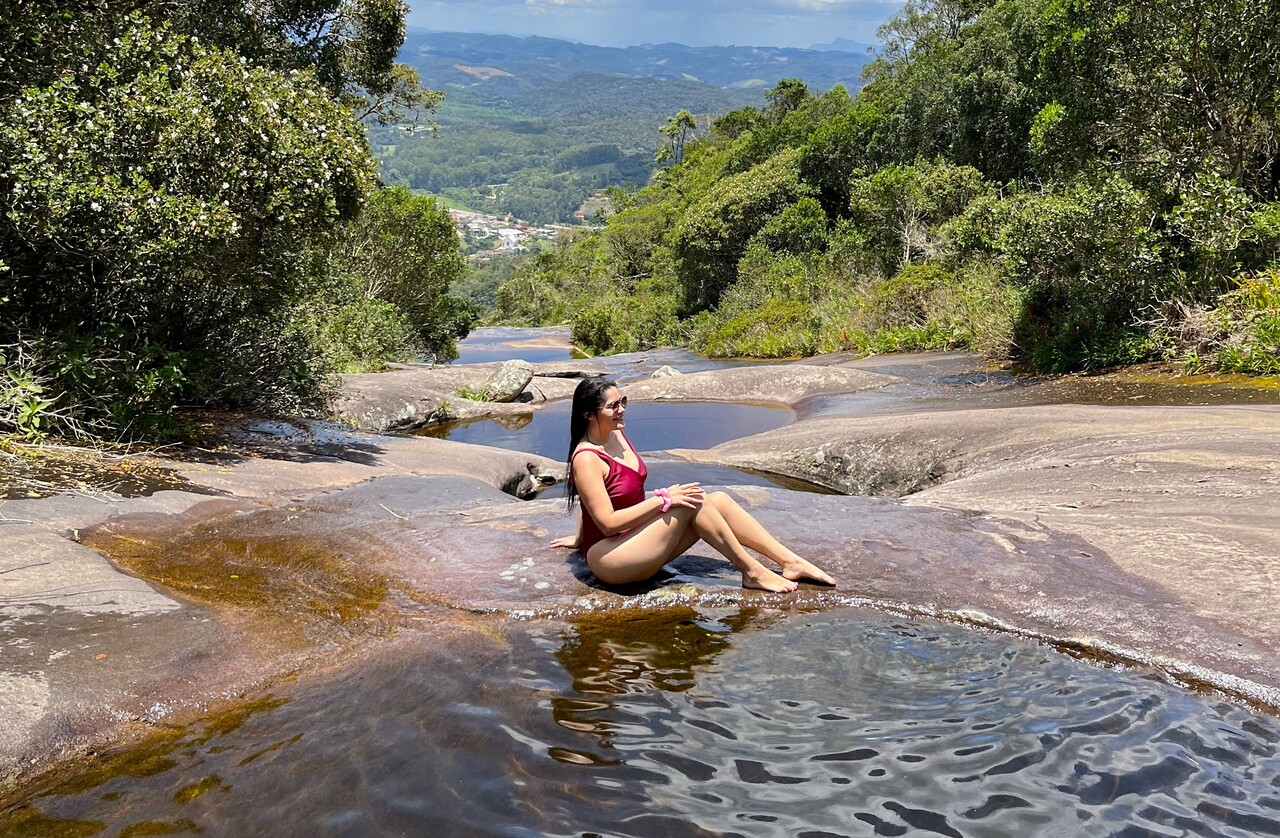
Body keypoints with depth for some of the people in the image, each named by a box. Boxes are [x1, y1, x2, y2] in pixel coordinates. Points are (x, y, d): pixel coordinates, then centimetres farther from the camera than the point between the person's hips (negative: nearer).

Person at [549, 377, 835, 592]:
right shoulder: (586, 459, -20)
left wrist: (581, 536, 27)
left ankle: (791, 563, -7)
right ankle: (753, 572, -13)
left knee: (719, 500, -7)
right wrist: (663, 499, -23)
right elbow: (608, 522, -23)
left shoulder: (615, 435, 7)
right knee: (692, 502, -23)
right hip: (609, 558, -8)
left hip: (635, 537, 8)